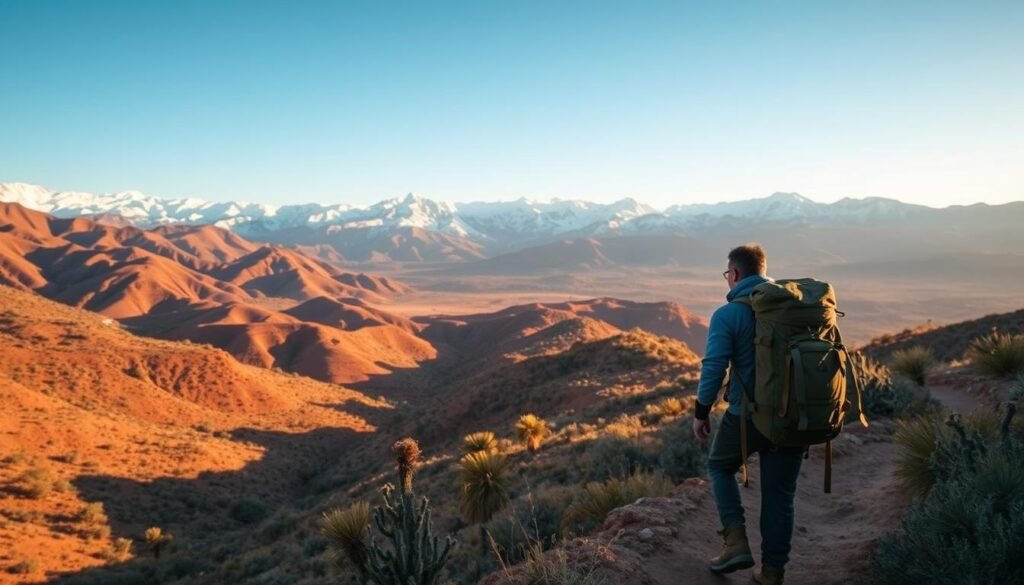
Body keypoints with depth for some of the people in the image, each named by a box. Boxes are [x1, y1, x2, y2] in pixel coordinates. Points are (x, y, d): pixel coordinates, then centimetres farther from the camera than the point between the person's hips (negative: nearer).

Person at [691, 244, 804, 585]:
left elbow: (713, 368, -15)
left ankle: (736, 541, 9)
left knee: (720, 467, 22)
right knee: (779, 493, 13)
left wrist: (701, 412, -3)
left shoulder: (727, 315, -10)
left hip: (747, 416, -4)